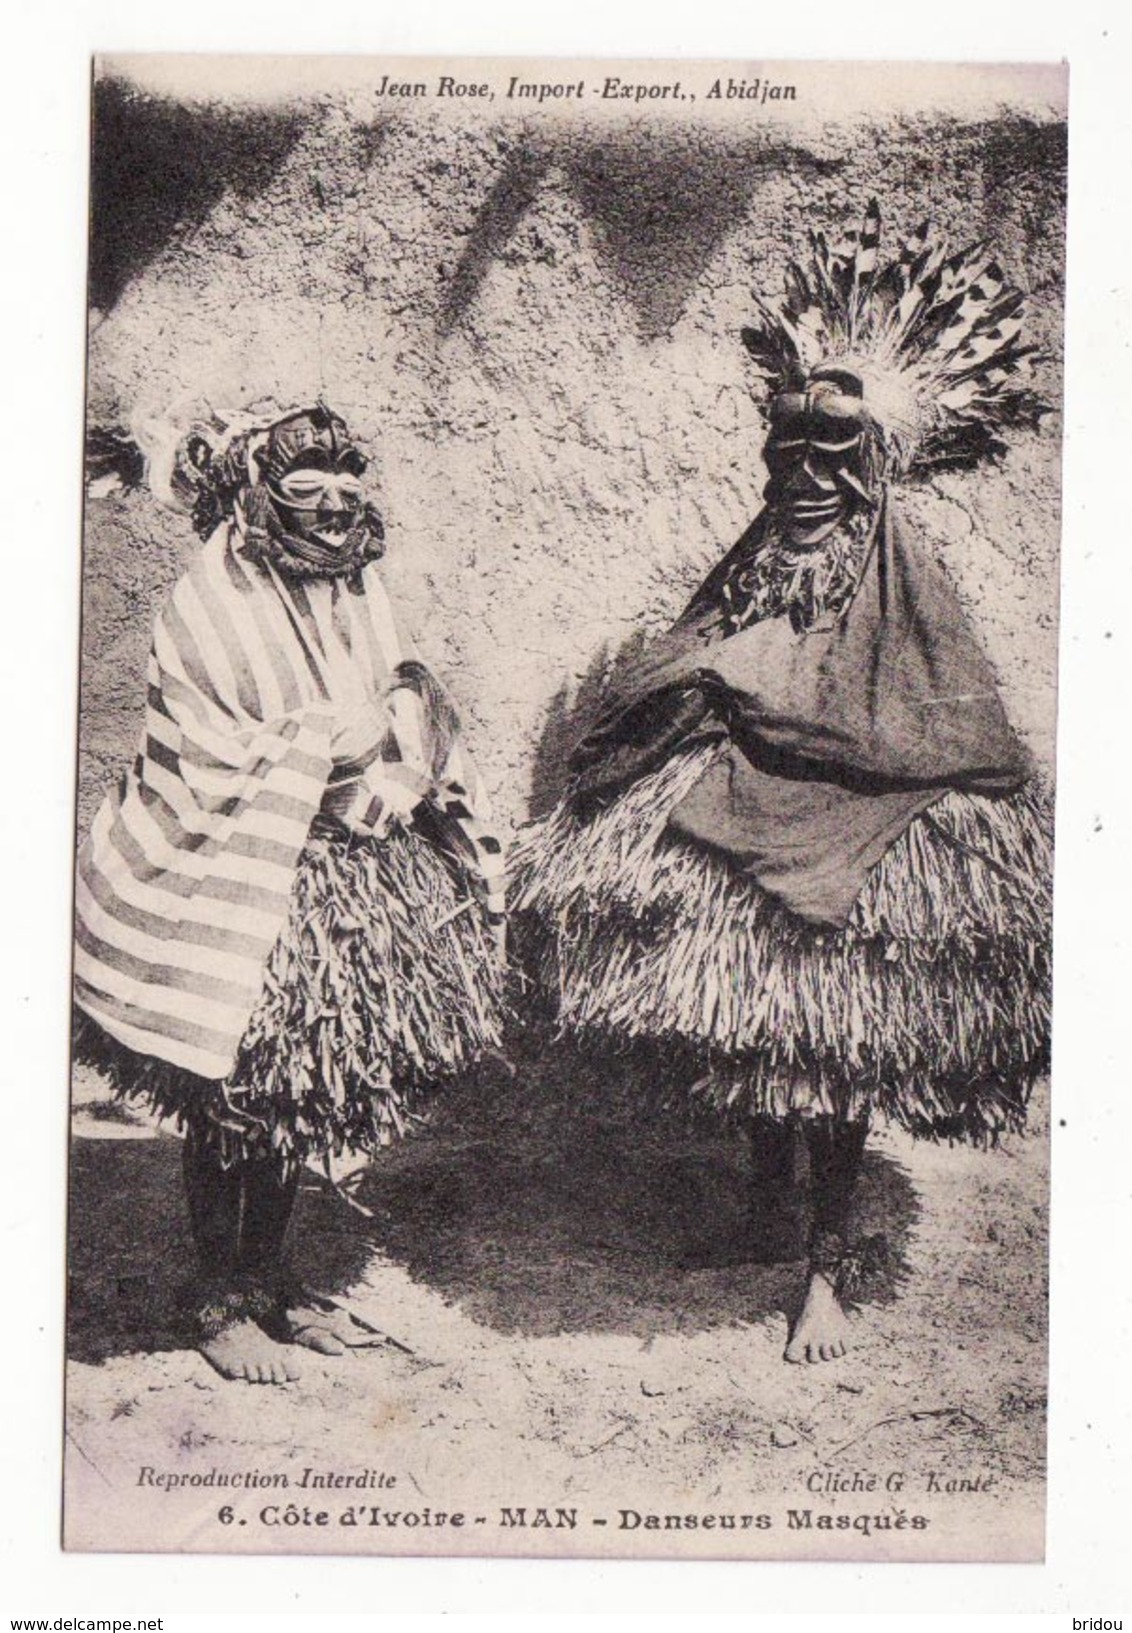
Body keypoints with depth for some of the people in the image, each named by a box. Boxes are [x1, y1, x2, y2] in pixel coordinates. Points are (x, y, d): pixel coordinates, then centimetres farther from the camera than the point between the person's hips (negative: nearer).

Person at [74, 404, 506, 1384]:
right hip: (236, 894, -6)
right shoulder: (212, 607, -12)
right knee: (233, 1109, 4)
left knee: (304, 1100, 15)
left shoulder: (360, 586, 9)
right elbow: (217, 763, -17)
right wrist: (343, 752, -16)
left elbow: (411, 699, 8)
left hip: (357, 881, 7)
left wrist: (409, 770, -14)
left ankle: (270, 1280, 32)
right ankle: (222, 1304, 22)